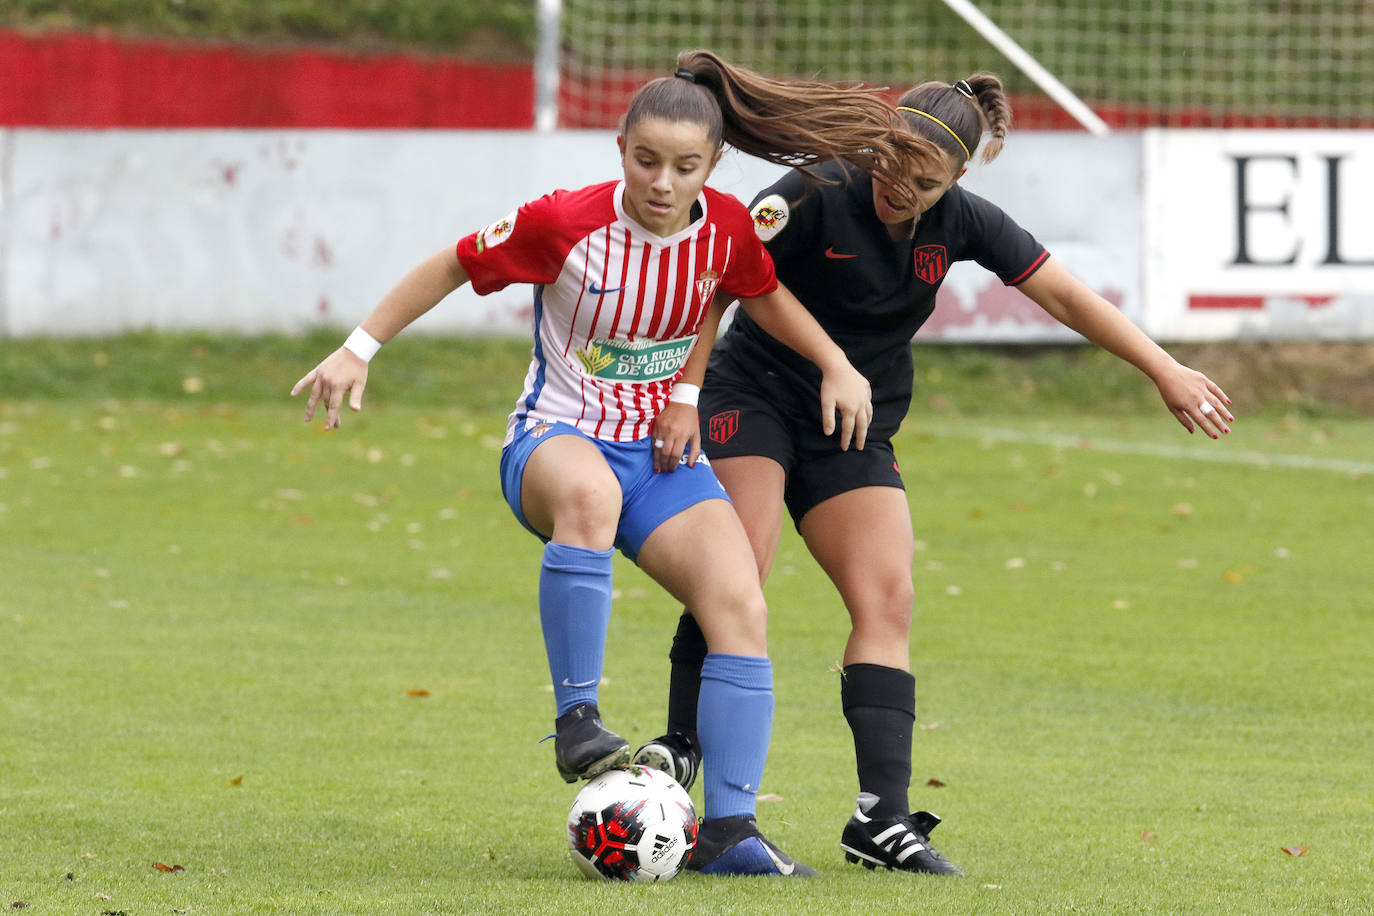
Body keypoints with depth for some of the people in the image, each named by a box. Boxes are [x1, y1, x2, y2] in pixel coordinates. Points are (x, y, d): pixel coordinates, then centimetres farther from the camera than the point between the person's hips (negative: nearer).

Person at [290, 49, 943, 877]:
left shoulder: (727, 228, -5)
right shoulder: (566, 224, -16)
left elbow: (764, 294, 19)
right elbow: (453, 266, -3)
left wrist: (837, 367, 8)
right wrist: (359, 350, -3)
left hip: (661, 450, 5)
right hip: (556, 439, -4)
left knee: (741, 607, -18)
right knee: (588, 492, -43)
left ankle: (730, 829, -16)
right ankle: (577, 721, -36)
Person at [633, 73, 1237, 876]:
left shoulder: (961, 223, -6)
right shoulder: (817, 197, -19)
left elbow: (1068, 299, 1)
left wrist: (1168, 373, -1)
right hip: (755, 396, -4)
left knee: (887, 600, -10)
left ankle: (881, 817, -14)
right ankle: (681, 748, -17)